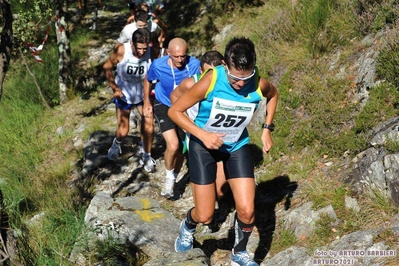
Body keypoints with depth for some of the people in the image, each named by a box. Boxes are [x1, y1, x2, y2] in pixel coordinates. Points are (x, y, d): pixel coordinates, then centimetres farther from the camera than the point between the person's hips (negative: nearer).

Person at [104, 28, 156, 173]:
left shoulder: (151, 52, -26)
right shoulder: (121, 51, -27)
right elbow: (107, 67, -10)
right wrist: (114, 87, -16)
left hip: (143, 94, 1)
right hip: (124, 94, -1)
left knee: (149, 128, -5)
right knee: (123, 131, 4)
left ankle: (147, 156, 20)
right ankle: (117, 143, 42)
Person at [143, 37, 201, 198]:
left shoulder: (195, 65, -25)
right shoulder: (158, 66, -22)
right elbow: (148, 80, 0)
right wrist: (147, 102, 4)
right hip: (164, 106, -2)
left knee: (181, 148, 9)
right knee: (173, 145, -19)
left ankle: (173, 180, 34)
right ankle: (169, 177, 9)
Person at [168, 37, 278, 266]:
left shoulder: (259, 85, -20)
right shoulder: (210, 82, -29)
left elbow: (274, 95, 8)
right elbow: (175, 111, -20)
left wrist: (267, 129, 0)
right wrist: (202, 134, -30)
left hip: (237, 146, 3)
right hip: (204, 145, -2)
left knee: (247, 211, -6)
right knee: (205, 216, -1)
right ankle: (188, 227, 37)